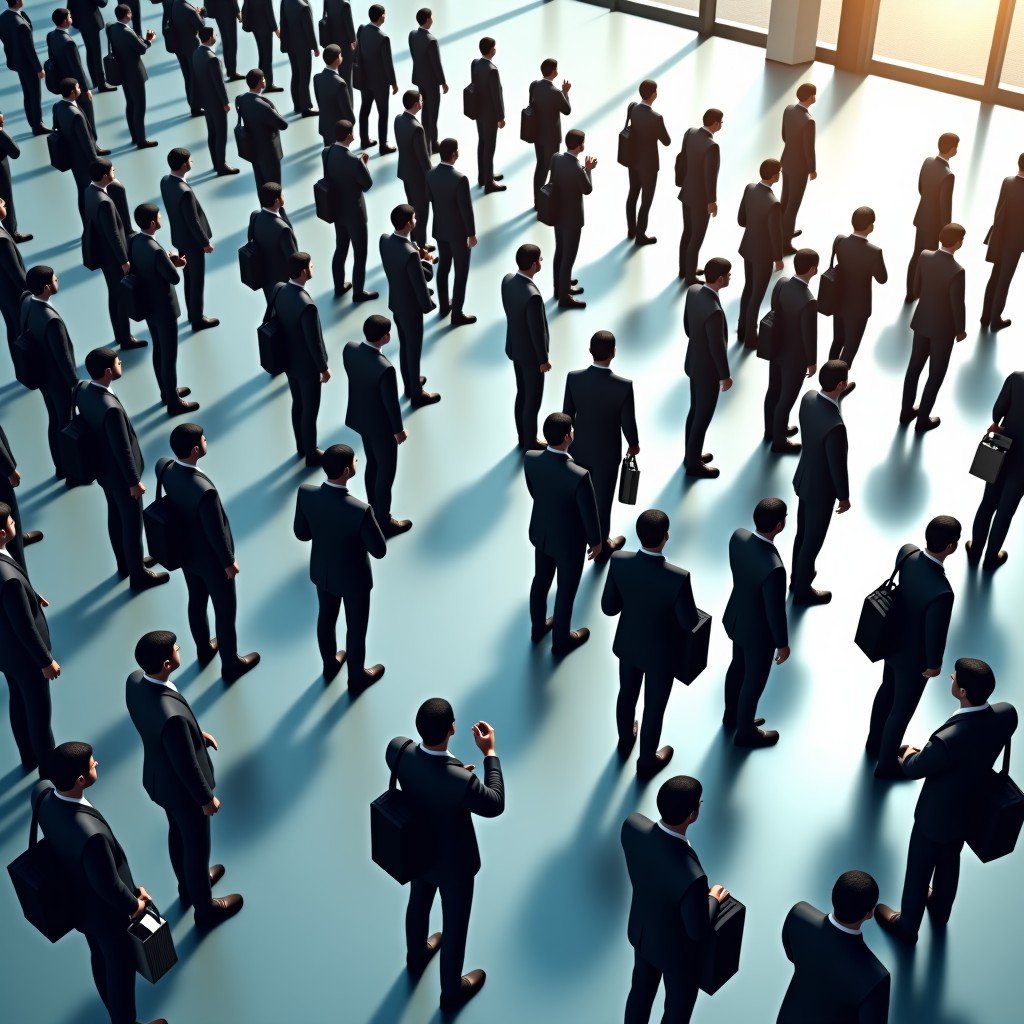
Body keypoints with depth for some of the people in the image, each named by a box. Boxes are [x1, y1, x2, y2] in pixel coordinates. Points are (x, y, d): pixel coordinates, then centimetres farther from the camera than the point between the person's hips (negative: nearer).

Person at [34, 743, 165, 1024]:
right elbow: (108, 885, -30)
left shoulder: (42, 792, -24)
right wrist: (133, 904, -8)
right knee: (121, 968, 22)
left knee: (100, 958, 31)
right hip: (106, 912, -7)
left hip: (76, 900, 7)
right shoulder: (91, 834, -46)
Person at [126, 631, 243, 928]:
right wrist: (207, 798, -12)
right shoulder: (172, 716, -45)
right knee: (197, 846, 19)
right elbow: (187, 766, -29)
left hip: (158, 777, 8)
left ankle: (189, 885, 60)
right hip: (182, 789, -8)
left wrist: (195, 732, 9)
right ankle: (205, 908, 45)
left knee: (177, 832, 33)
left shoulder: (135, 681, -19)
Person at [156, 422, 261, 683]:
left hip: (185, 551, 7)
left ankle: (204, 649, 53)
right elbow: (216, 532, -27)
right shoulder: (204, 490, -41)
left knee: (196, 601, 29)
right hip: (211, 559, -7)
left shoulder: (163, 467, -20)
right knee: (225, 611, 17)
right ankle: (231, 665, 38)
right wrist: (229, 562, -11)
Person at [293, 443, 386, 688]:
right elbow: (379, 551, -23)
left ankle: (330, 665, 55)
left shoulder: (305, 493, -25)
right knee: (356, 628, 21)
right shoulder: (360, 511, -39)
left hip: (322, 570, 5)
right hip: (353, 577, -5)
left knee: (326, 617, 30)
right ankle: (357, 678, 45)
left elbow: (301, 533, -8)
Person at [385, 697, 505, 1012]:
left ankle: (416, 957, 63)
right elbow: (495, 805, -22)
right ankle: (452, 992, 46)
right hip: (453, 862, -5)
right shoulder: (461, 781, -44)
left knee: (418, 903, 33)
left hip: (418, 849, 5)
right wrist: (490, 753, -18)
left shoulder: (398, 749, -29)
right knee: (455, 925, 22)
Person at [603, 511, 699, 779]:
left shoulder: (619, 561, -27)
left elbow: (608, 607, -14)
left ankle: (625, 741, 57)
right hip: (661, 652, -4)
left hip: (628, 643, 4)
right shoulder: (678, 578, -37)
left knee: (627, 695, 30)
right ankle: (646, 762, 43)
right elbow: (689, 622, -21)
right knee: (654, 707, 21)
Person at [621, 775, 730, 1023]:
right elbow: (698, 931, -27)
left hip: (642, 929, 5)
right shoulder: (692, 877, -47)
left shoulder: (632, 825, -30)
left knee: (641, 990, 32)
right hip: (677, 949, -5)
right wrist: (714, 899, -8)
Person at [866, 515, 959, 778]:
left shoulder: (906, 552, -23)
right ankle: (886, 764, 43)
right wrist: (934, 665, -9)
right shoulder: (941, 593, -44)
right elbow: (935, 636, -28)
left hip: (893, 639, 7)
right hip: (913, 656, -7)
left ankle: (875, 741, 57)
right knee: (902, 709, 19)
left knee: (888, 690, 31)